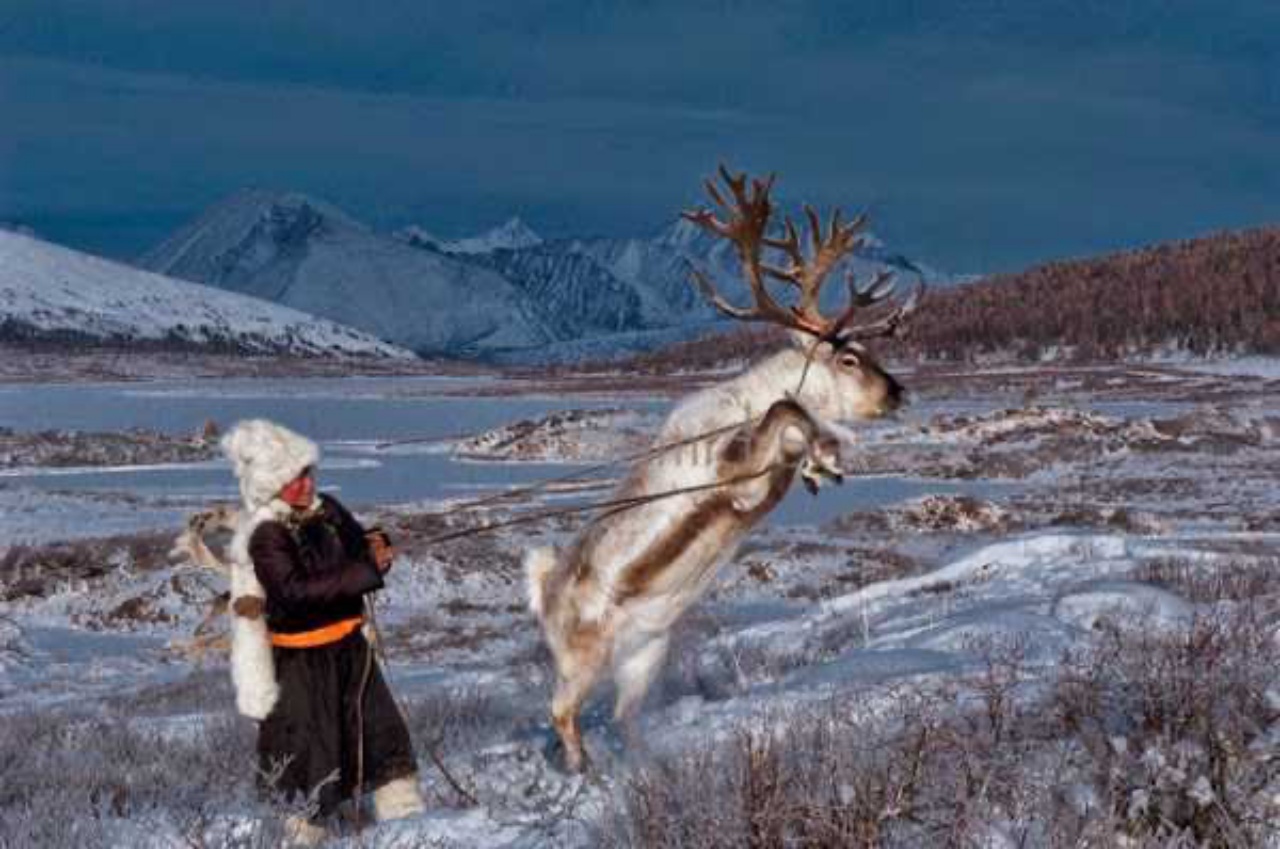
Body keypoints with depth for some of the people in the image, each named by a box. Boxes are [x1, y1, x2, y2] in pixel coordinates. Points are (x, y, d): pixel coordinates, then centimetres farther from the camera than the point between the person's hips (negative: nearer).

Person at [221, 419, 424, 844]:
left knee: (381, 727, 9)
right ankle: (303, 831, 21)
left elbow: (358, 545, 12)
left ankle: (404, 811, 19)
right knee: (309, 747, 3)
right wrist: (366, 571, -32)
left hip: (348, 644, 7)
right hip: (300, 657, -7)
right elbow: (296, 590, -30)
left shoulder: (327, 511, 1)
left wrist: (375, 547, -15)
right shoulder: (265, 537, -19)